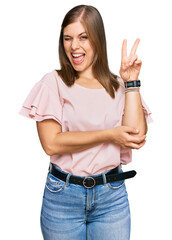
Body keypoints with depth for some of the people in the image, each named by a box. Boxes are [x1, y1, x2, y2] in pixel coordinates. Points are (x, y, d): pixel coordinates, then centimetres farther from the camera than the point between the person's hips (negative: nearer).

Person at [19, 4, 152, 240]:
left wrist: (131, 82, -6)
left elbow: (137, 137, -9)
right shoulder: (53, 82, -3)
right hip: (63, 195, -1)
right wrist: (109, 135, -13)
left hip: (112, 195, 2)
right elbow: (51, 143, -13)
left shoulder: (118, 86, 4)